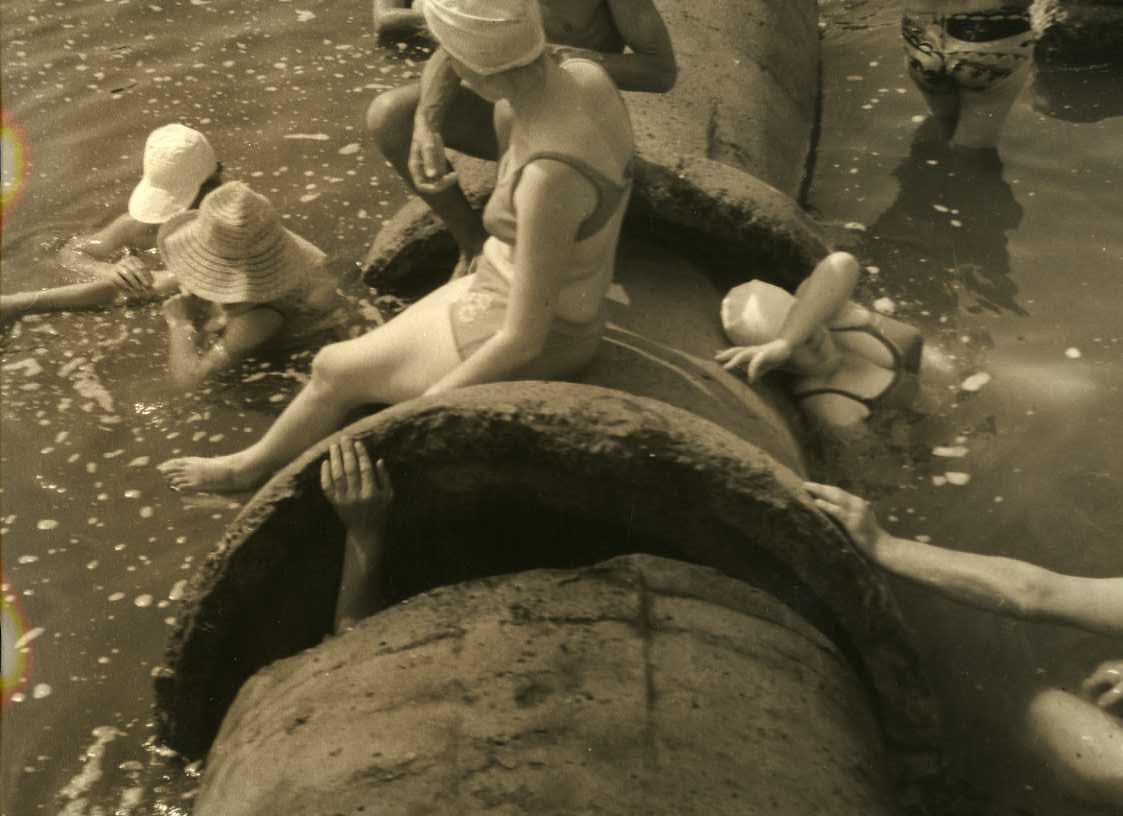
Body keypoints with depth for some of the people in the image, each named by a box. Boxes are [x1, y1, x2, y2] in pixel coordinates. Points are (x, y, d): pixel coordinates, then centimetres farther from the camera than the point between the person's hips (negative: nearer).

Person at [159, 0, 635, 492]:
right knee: (362, 367, 17)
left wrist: (422, 407, -17)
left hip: (527, 339, -8)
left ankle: (258, 463, 41)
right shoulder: (583, 75, -13)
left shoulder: (549, 180, -38)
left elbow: (523, 338, -27)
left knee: (334, 370, 10)